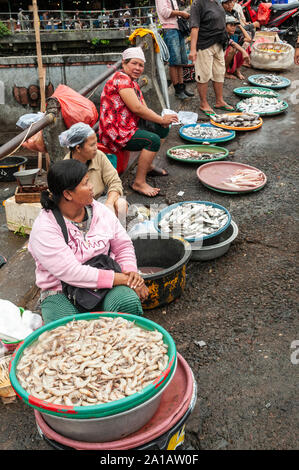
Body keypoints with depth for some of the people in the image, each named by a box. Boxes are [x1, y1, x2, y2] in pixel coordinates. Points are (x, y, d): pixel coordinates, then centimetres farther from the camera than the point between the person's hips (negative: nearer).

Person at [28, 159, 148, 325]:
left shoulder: (100, 210, 4)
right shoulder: (44, 229, -15)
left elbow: (123, 246, 12)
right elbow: (72, 273, -22)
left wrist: (131, 271, -11)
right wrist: (123, 279, -22)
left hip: (105, 285, 4)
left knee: (129, 301, -28)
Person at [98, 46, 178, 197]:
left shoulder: (133, 82, 17)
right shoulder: (121, 78, -15)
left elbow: (144, 109, 11)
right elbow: (137, 108, -22)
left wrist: (162, 120, -8)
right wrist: (161, 119, -13)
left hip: (129, 127, 10)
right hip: (116, 133, -10)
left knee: (162, 129, 10)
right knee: (153, 140, -25)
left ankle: (147, 165, 22)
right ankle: (139, 183, -19)